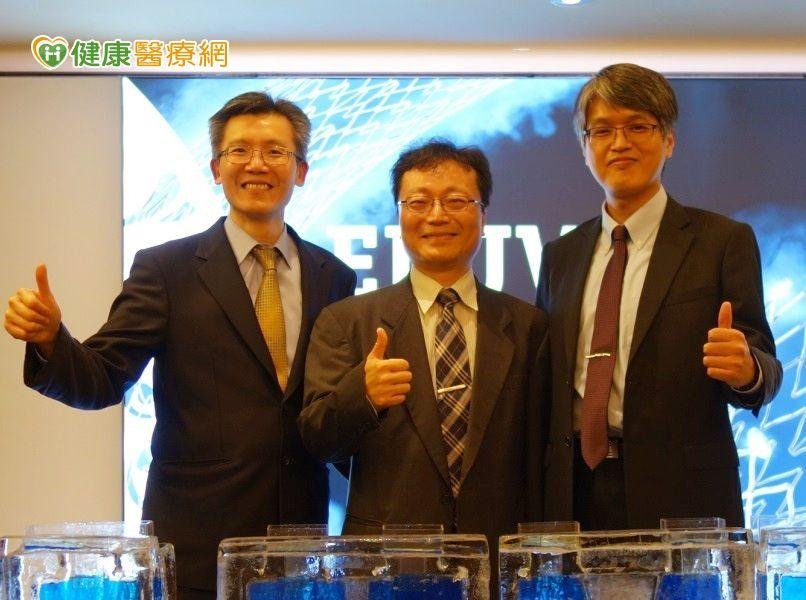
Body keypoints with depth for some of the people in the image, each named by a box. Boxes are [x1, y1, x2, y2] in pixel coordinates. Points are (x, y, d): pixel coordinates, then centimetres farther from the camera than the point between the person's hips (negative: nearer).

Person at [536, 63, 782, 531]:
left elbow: (764, 372, -1)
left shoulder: (723, 241, 2)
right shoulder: (561, 256, 15)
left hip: (679, 493, -3)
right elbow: (547, 383, 15)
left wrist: (747, 371, -25)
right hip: (576, 491, 3)